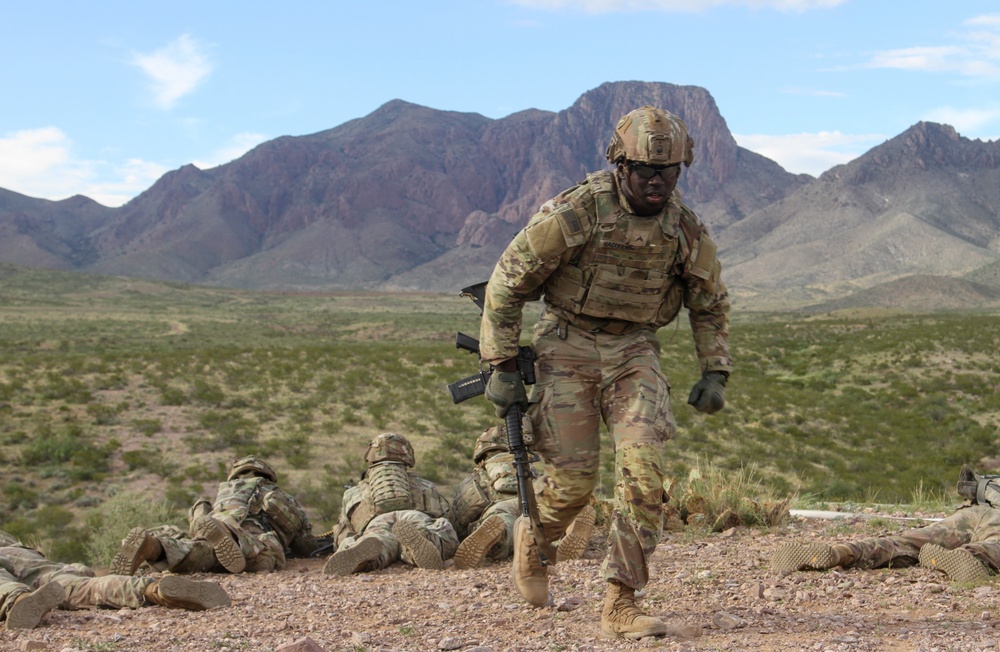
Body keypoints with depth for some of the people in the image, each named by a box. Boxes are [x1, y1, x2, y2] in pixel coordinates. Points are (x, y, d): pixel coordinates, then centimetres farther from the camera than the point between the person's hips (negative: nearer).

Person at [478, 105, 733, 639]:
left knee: (644, 467, -15)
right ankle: (531, 538, 31)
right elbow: (506, 282, -10)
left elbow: (710, 303, 13)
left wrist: (714, 373, 2)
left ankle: (620, 603, -6)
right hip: (568, 347, -3)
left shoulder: (685, 229, -4)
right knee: (572, 480, -6)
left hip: (634, 351, 3)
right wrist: (501, 366, -10)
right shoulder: (574, 213, -18)